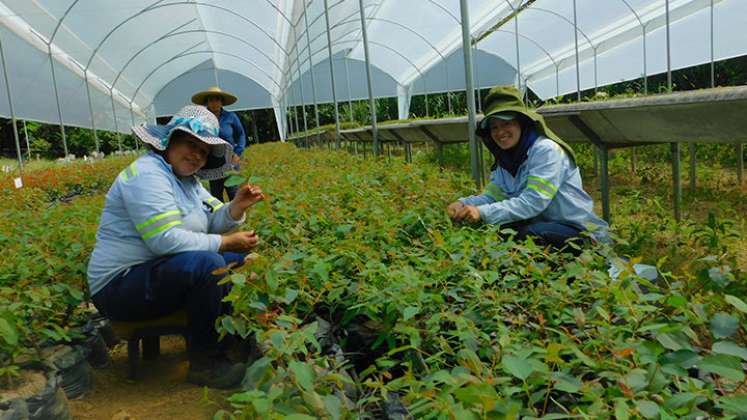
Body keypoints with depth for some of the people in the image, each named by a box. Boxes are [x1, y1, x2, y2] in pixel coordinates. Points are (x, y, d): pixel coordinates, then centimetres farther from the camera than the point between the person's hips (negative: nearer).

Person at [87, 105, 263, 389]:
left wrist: (237, 207, -14)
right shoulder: (147, 174, -19)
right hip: (120, 285, -10)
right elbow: (165, 239, -28)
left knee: (237, 260, 5)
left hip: (155, 273, 10)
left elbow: (214, 221, 7)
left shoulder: (187, 179, 11)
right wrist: (225, 243, -22)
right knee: (208, 264, -31)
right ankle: (204, 360, -15)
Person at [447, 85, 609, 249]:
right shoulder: (505, 158, 6)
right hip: (542, 225, 7)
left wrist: (483, 212, -34)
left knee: (527, 235, -32)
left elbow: (533, 202, -27)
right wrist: (463, 204, -22)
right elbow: (492, 196, -2)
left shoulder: (546, 150, -18)